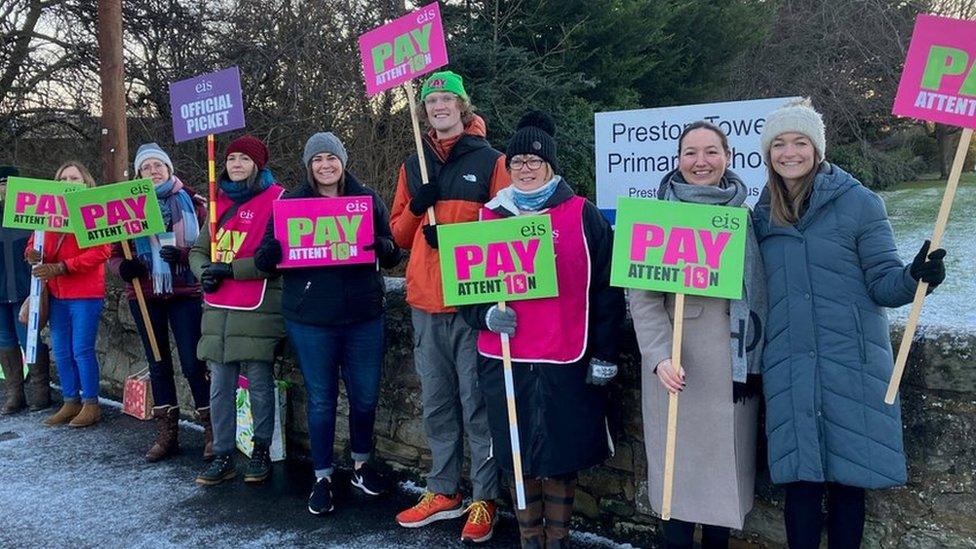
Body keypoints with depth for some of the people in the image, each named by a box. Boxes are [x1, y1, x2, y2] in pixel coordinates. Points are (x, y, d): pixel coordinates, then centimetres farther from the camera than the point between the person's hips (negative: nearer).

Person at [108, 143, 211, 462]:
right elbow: (115, 253, 8)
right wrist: (123, 266, -14)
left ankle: (211, 430, 7)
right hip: (144, 296, 3)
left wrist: (182, 254, -20)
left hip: (185, 294, -3)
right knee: (158, 364, 10)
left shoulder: (191, 201, 2)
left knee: (193, 364, -5)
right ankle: (167, 434, 19)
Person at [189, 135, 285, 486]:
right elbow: (199, 250, 21)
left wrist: (230, 269, -14)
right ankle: (223, 457, 18)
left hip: (258, 309, -6)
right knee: (220, 387, 7)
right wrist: (203, 272, -1)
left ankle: (261, 452, 19)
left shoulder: (276, 199, -4)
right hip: (218, 309, 6)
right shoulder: (221, 201, 17)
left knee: (260, 384, 2)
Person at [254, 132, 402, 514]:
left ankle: (361, 465, 32)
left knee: (366, 396, 10)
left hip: (364, 316, 1)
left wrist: (384, 247, -19)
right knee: (321, 399, 7)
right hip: (311, 320, -1)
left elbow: (393, 257, 4)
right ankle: (322, 477, 23)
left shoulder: (368, 199, 5)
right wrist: (270, 253, -23)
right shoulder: (290, 203, 3)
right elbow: (266, 262, 1)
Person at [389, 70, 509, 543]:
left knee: (478, 405, 0)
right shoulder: (413, 165, 14)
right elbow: (400, 234, 16)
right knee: (437, 405, 14)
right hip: (425, 301, 5)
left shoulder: (490, 161, 0)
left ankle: (484, 500, 12)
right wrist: (415, 207, -5)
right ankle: (443, 492, 26)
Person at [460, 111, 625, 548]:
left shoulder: (583, 216, 0)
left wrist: (604, 356, -4)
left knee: (561, 458, 7)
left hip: (566, 362, -2)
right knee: (518, 459, 10)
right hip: (506, 360, 3)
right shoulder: (491, 217, 8)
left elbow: (606, 288, -1)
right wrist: (486, 315, -8)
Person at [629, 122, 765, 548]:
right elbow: (643, 295, -8)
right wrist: (659, 356, -20)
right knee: (682, 467, 2)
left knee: (729, 463, 11)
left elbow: (759, 289, 12)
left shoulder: (743, 215, 9)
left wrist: (758, 356, 6)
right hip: (681, 364, -3)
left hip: (737, 362, 4)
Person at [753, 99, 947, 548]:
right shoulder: (762, 215, 9)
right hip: (788, 370, 2)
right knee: (800, 481, 5)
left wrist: (915, 277, -24)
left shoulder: (858, 202, -2)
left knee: (848, 481, 4)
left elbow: (883, 284, -3)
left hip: (851, 365, -2)